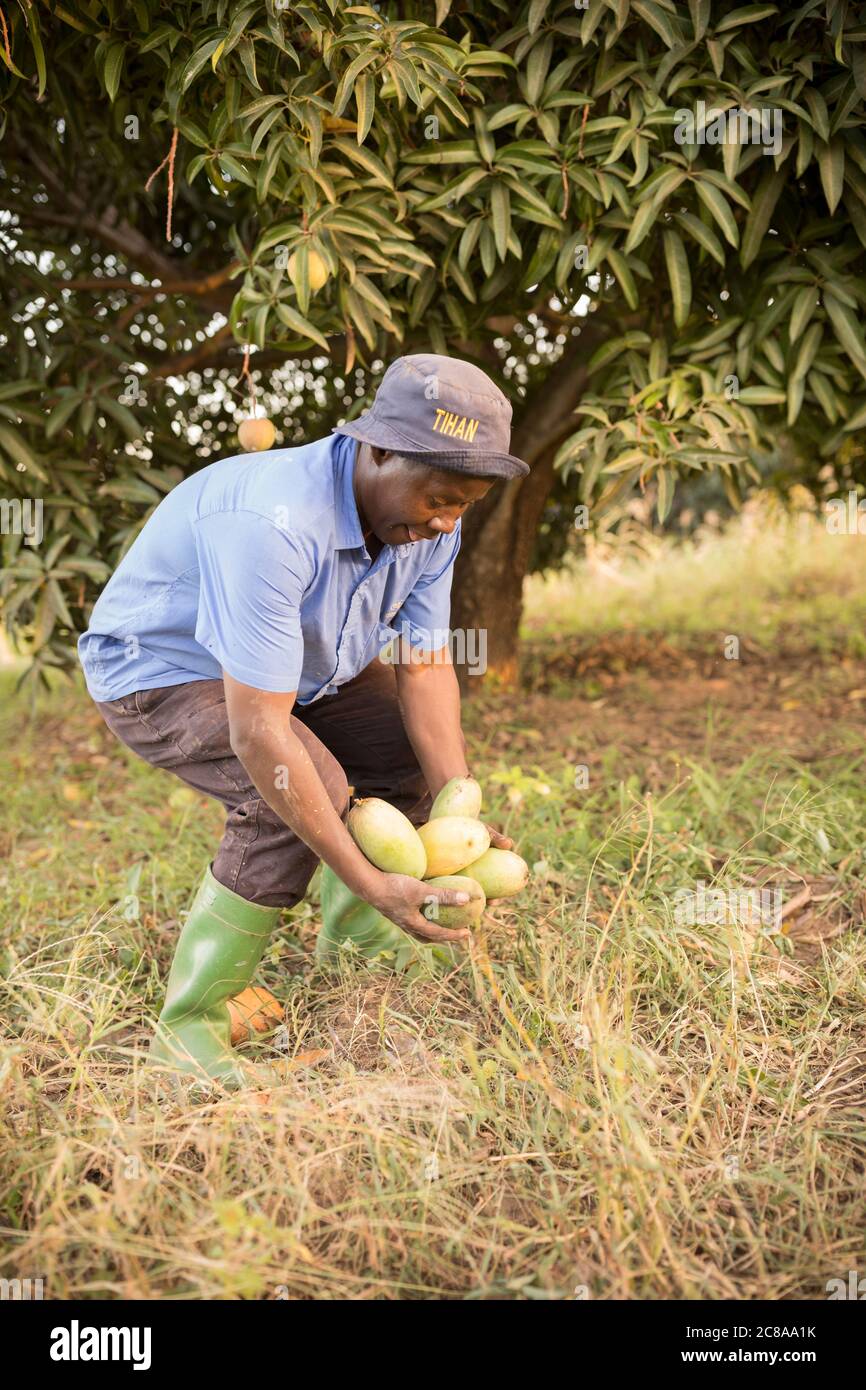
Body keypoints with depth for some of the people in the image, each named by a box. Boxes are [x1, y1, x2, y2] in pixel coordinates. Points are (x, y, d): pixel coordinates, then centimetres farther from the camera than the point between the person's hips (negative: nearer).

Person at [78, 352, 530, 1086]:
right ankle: (189, 1025, -15)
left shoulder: (427, 520, -15)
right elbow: (256, 732, -41)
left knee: (433, 747, -1)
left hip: (299, 667, 8)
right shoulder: (272, 526, -40)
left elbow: (424, 668, -11)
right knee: (302, 795, -30)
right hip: (158, 669, -8)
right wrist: (370, 883, -40)